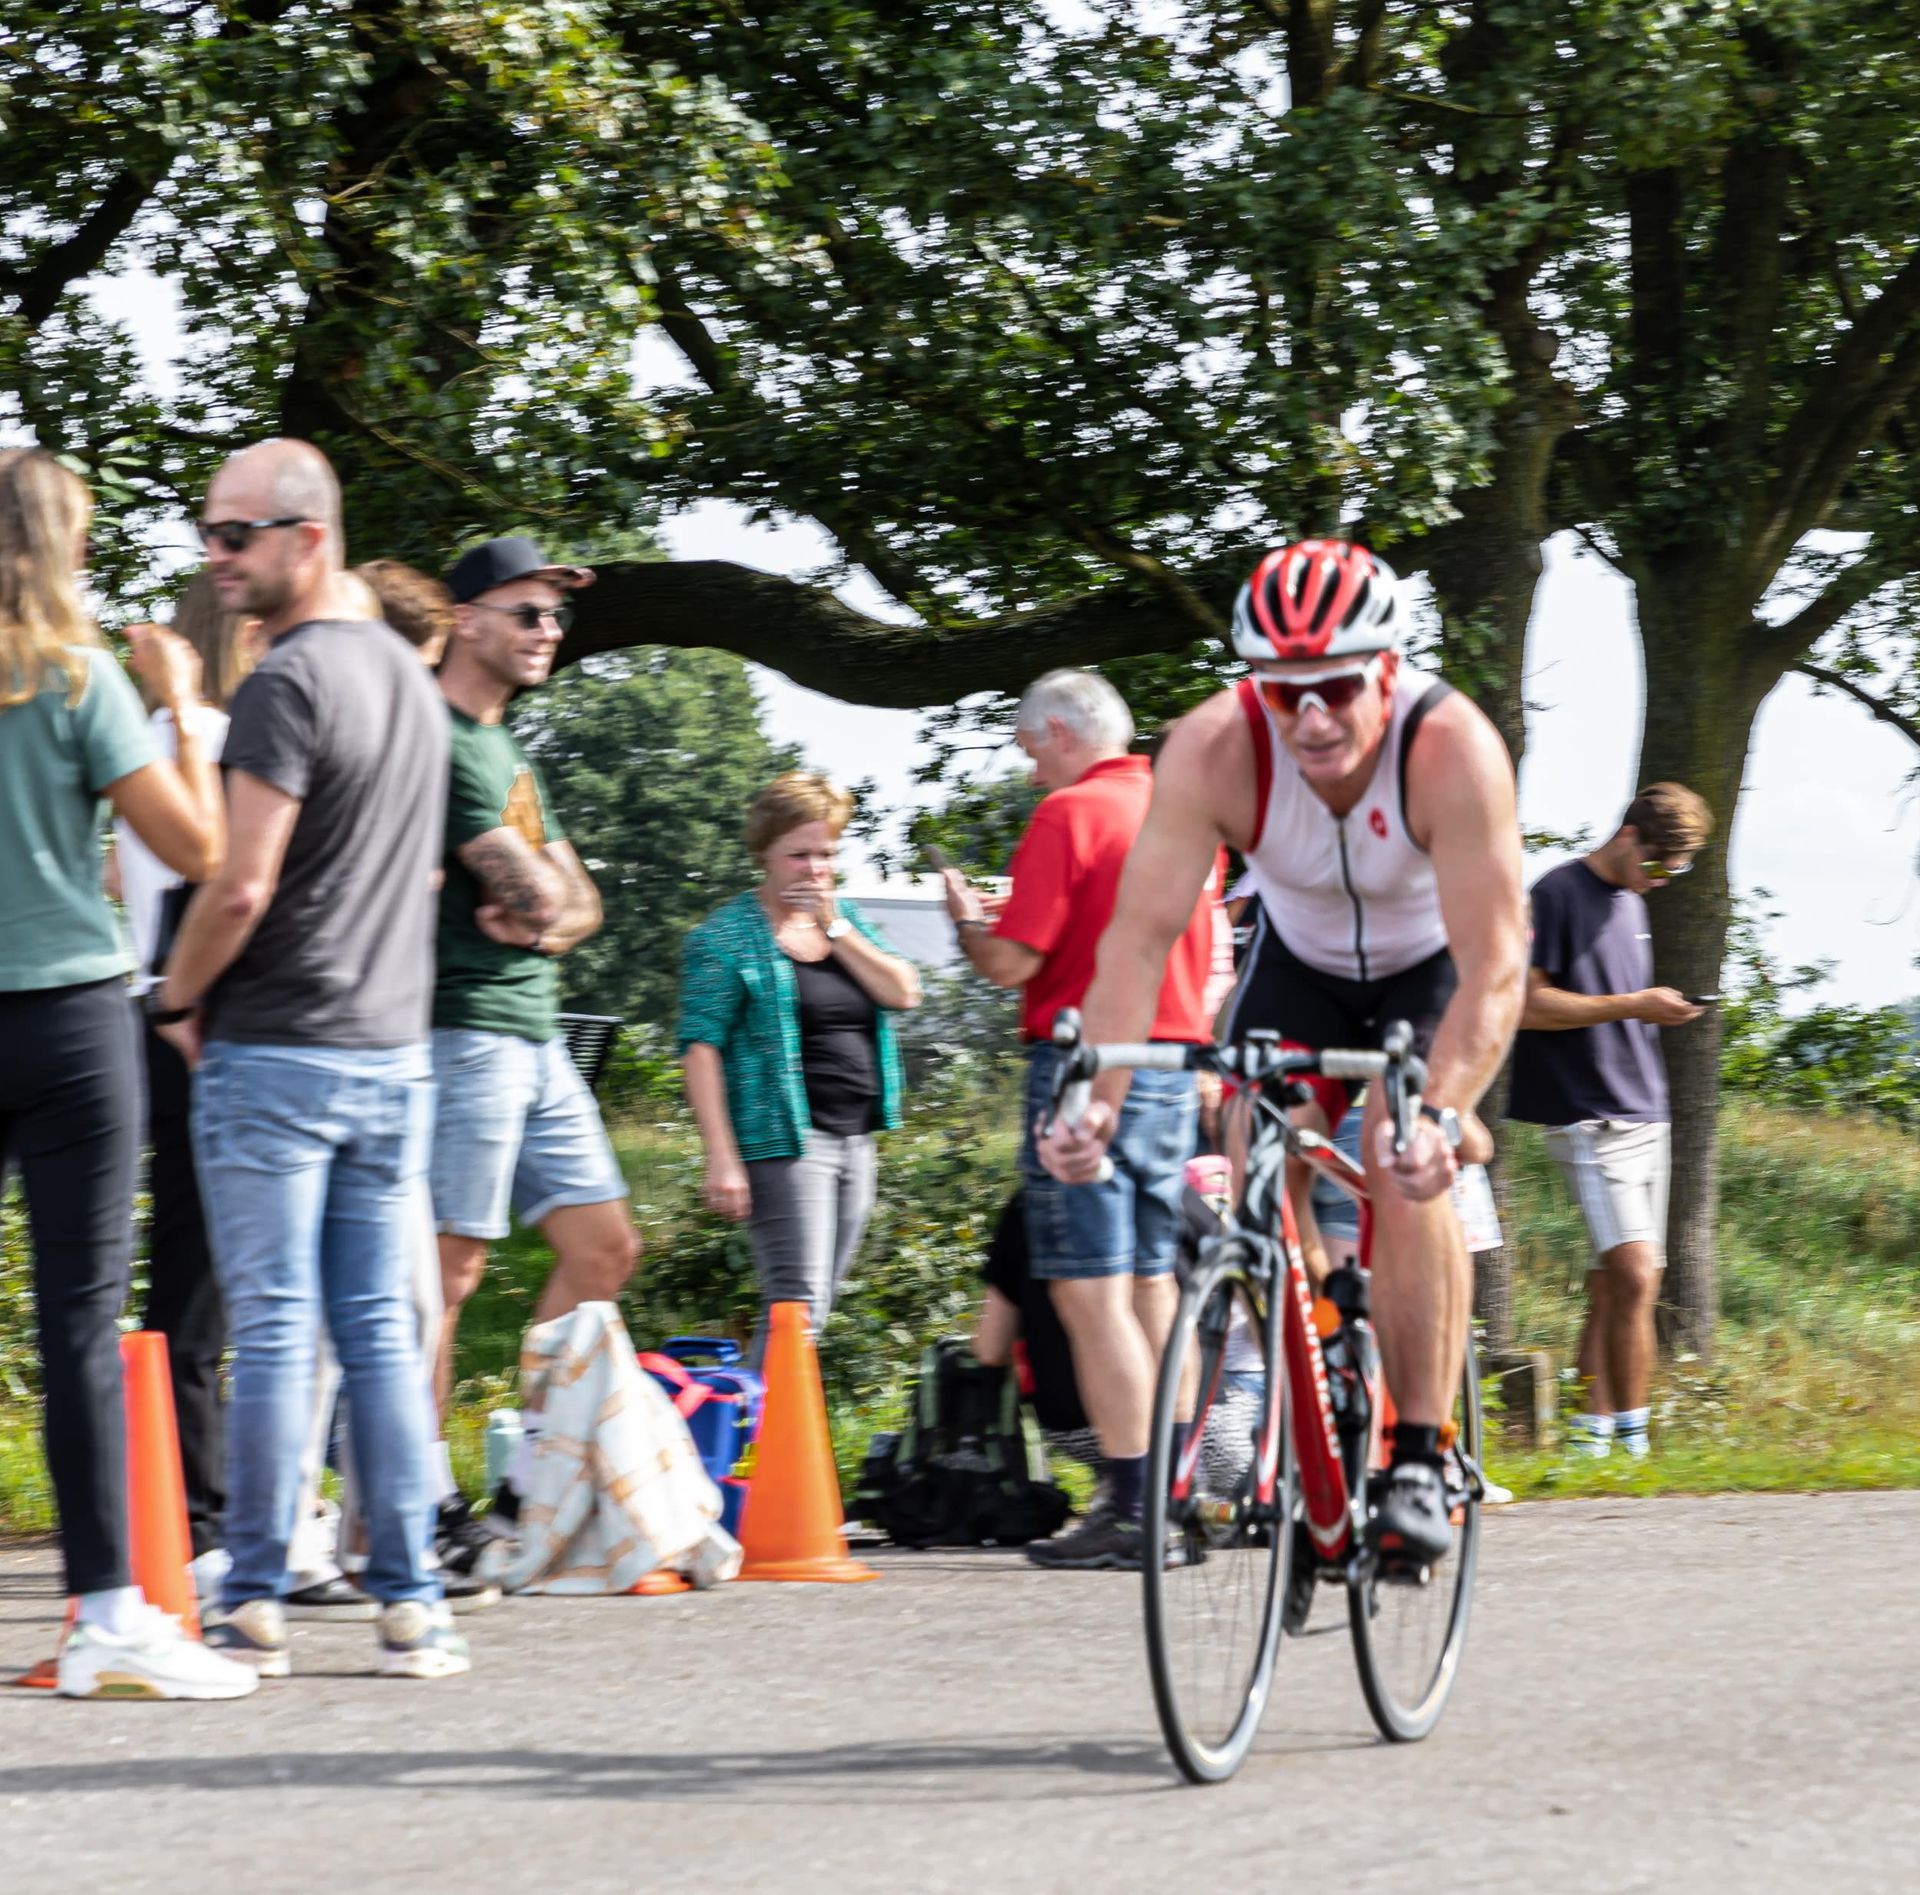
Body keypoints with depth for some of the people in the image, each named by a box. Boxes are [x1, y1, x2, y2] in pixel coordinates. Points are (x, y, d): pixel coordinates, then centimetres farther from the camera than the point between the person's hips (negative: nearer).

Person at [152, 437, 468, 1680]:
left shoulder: (290, 682, -14)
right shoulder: (409, 672, 12)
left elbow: (242, 888, -18)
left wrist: (178, 998, -3)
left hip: (274, 1055, -7)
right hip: (395, 1051, 7)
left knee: (272, 1331, -4)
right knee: (381, 1330, 8)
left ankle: (255, 1608, -1)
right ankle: (412, 1602, 6)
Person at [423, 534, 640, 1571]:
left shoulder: (509, 749, 21)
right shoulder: (440, 740, -11)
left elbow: (578, 901, 19)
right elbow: (534, 887, -17)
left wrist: (547, 923, -3)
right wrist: (537, 901, 6)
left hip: (536, 1035, 10)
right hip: (465, 1029, -10)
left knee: (603, 1248, 9)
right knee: (449, 1265, -8)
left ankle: (533, 1486, 13)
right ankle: (425, 1511, -5)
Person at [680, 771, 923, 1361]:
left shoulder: (843, 918, 15)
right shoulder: (727, 936, -4)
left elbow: (903, 993, 3)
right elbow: (701, 1048, -10)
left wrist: (836, 930, -6)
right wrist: (721, 1157, -18)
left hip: (854, 1137, 7)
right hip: (785, 1142, -7)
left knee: (816, 1304, 8)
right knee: (797, 1304, -17)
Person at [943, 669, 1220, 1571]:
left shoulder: (1070, 814, -11)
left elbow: (1011, 961, -16)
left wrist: (968, 920, 5)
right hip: (1176, 1070, 8)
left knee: (1092, 1295, -7)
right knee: (1152, 1291, 13)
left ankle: (1130, 1511, -11)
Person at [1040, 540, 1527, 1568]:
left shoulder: (1452, 749, -37)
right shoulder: (1215, 749, -31)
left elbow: (1494, 971, -40)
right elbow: (1138, 936, -33)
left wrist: (1442, 1114, -55)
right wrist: (1096, 1097, -47)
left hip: (1435, 969, -3)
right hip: (1300, 963, 3)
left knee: (1405, 1170, -23)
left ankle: (1421, 1463, -16)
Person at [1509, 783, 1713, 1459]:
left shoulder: (1631, 902, 19)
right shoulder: (1558, 894, -7)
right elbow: (1528, 1003, -13)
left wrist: (1661, 1011, 10)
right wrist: (1631, 1006, -16)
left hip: (1643, 1116, 9)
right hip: (1588, 1117, -9)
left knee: (1613, 1287, 7)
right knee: (1634, 1276, -17)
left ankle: (1591, 1438, 10)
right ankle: (1630, 1441, -15)